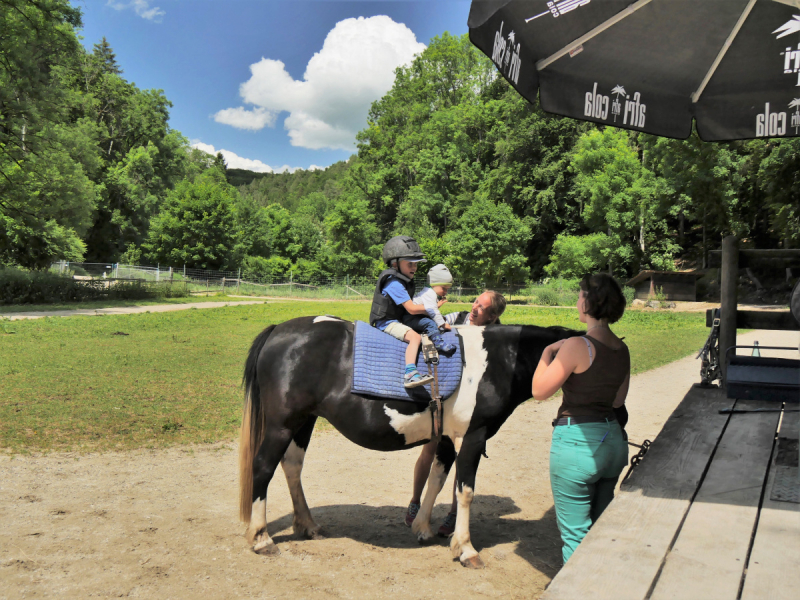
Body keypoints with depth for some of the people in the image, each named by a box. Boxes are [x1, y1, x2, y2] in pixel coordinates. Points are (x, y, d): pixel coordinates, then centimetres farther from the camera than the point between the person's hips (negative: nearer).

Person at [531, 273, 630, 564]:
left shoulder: (577, 346, -19)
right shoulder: (622, 349, 4)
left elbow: (539, 390, -15)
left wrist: (547, 354, 0)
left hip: (577, 440, -8)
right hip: (614, 440, 8)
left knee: (575, 534, 6)